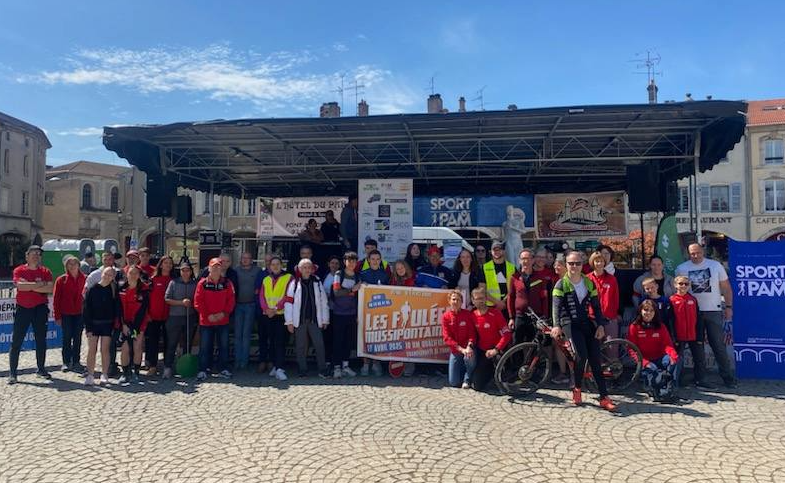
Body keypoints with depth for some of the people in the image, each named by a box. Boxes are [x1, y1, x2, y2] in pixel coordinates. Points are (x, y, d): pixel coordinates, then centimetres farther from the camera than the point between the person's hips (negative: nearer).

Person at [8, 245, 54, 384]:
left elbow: (50, 289, -9)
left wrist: (29, 287, -11)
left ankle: (41, 369, 19)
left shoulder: (45, 271, 5)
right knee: (16, 341, -1)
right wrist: (40, 284, -12)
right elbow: (20, 286, -18)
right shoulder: (19, 270, 0)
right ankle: (12, 373, 6)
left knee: (41, 341, 8)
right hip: (22, 308, -2)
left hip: (40, 309, 2)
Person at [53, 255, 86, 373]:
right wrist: (57, 316, -5)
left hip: (80, 313, 1)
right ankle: (66, 362, 15)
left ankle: (76, 362, 17)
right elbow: (56, 298, -2)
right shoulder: (61, 280, -2)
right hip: (66, 314, -1)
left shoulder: (84, 279, 2)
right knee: (67, 338, 5)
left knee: (77, 338, 7)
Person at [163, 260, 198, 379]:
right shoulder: (174, 283, 1)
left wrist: (191, 303, -5)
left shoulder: (195, 284, 5)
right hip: (175, 317, -2)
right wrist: (182, 302, -11)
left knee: (188, 343, 10)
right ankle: (168, 367, 4)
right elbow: (167, 299, -2)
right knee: (171, 344, -1)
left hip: (191, 317, 2)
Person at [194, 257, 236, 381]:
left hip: (223, 321, 2)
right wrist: (208, 315, -13)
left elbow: (231, 300, 1)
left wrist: (224, 313, -13)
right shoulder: (202, 283, -3)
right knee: (204, 347, 5)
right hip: (206, 321, -2)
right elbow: (197, 302, -6)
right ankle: (202, 371, 14)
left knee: (224, 346, 9)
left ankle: (223, 369, 21)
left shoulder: (227, 283, 2)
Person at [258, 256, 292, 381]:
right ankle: (275, 366, 21)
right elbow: (261, 296, 8)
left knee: (280, 342, -10)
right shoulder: (266, 279, 15)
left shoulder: (288, 278, 0)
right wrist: (266, 308, -11)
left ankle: (279, 369, -13)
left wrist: (276, 308, -17)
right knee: (272, 342, 11)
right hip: (268, 315, 5)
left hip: (282, 315, -5)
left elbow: (288, 296, -9)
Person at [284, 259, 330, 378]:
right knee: (301, 347, 8)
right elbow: (288, 303, -2)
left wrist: (325, 320, 4)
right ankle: (302, 370, 19)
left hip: (315, 320, 1)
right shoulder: (294, 284, -1)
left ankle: (322, 370, 9)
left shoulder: (317, 282, 5)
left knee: (320, 345, -1)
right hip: (300, 320, -1)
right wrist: (289, 322, -5)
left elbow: (323, 301, 6)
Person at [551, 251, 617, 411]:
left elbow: (596, 305, 10)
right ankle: (576, 389, 1)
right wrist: (556, 325, -30)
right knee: (581, 355, -21)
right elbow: (556, 306, -15)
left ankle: (604, 398, 2)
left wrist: (600, 325, -2)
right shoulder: (561, 284, -4)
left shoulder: (589, 283, 9)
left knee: (595, 359, -2)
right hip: (570, 324, -4)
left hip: (587, 323, 4)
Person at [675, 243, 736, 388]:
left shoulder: (715, 265, 1)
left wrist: (729, 307, 1)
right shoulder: (681, 269, 1)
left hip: (714, 311, -1)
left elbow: (726, 287, 5)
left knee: (719, 345, 0)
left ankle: (728, 377, 9)